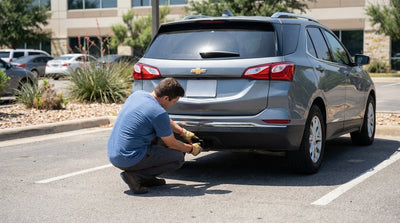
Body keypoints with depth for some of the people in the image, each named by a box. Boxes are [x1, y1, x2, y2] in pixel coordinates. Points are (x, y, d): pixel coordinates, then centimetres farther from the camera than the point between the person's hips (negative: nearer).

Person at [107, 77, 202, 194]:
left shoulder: (138, 94, 8)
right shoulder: (159, 113, -17)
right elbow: (172, 144, -2)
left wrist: (184, 132, 28)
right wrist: (191, 149, 16)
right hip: (128, 160, -9)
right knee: (178, 157, 2)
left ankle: (147, 178, 18)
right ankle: (135, 176, -6)